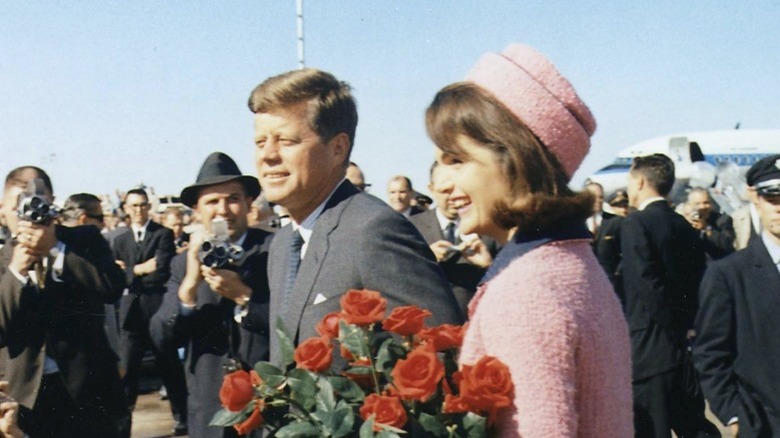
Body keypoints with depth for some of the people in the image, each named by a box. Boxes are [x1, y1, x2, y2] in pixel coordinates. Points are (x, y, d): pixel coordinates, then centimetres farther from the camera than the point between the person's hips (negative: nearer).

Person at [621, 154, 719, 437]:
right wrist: (684, 327, 12)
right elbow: (699, 282, 11)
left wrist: (674, 328, -11)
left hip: (650, 348, -8)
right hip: (684, 347, 8)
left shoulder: (636, 223, -11)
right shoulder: (684, 226, 11)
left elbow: (648, 285, -19)